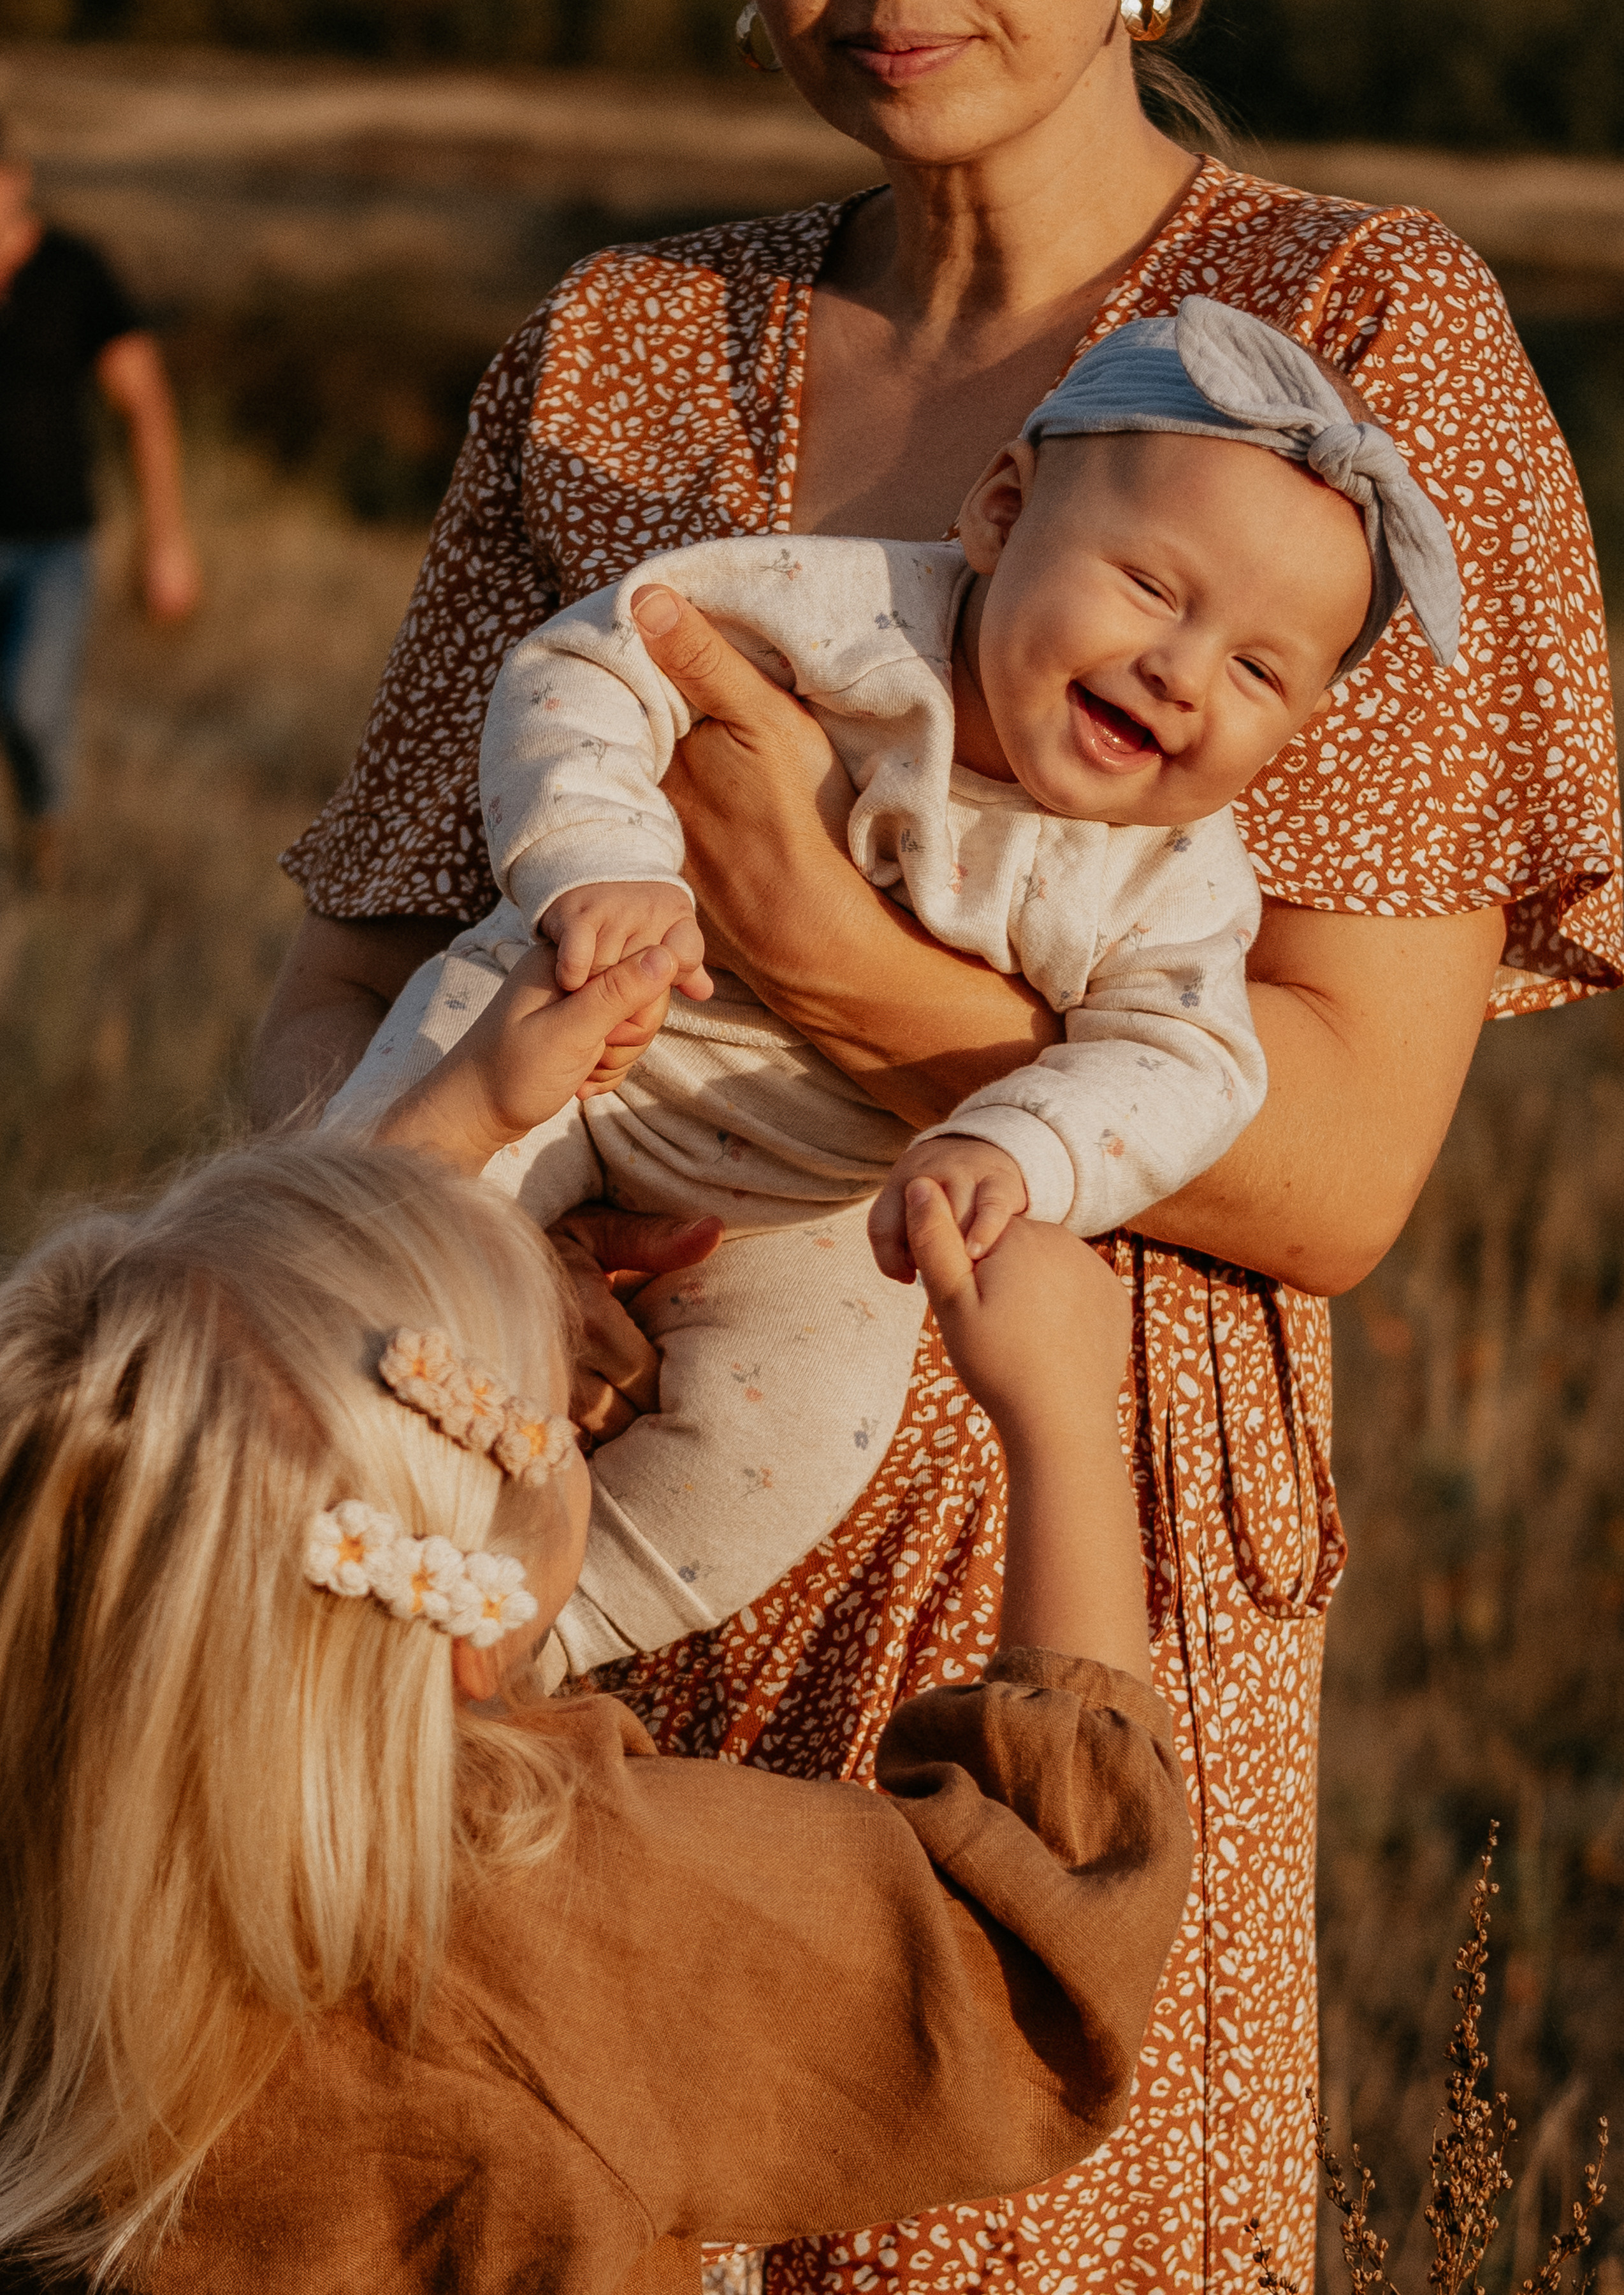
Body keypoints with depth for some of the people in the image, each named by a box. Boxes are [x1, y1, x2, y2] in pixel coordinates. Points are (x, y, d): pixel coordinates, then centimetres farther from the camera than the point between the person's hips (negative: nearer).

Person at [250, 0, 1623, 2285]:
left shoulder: (1364, 327, -4)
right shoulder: (610, 353, 10)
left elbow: (1340, 1167, -11)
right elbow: (342, 995, 9)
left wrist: (819, 949, -24)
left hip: (1040, 1575, -3)